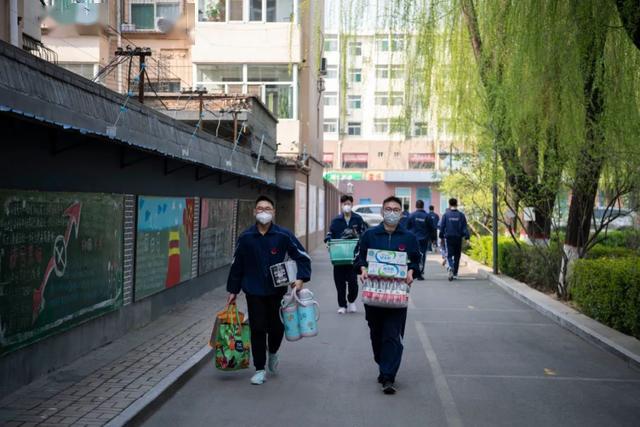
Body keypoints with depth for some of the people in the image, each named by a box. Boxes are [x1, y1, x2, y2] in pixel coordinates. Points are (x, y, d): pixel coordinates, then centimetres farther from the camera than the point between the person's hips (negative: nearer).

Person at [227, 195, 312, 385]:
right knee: (257, 330, 2)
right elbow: (236, 265, 6)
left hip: (277, 290, 0)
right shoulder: (245, 237, -3)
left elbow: (303, 257, -2)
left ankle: (273, 352, 39)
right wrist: (233, 290, 8)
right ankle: (260, 370, 15)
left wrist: (300, 278, -16)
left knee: (277, 327, 5)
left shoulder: (283, 235, -7)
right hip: (254, 292, 0)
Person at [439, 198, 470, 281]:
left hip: (449, 238, -1)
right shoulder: (461, 215, -1)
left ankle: (451, 267, -26)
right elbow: (465, 227, -3)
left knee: (449, 255, 3)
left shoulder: (446, 215, -2)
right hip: (458, 238, 1)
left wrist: (442, 237, 11)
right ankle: (455, 273, 16)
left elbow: (442, 227, 1)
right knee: (457, 256, 12)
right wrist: (467, 238, -2)